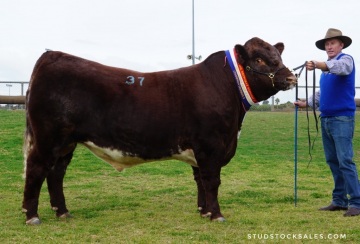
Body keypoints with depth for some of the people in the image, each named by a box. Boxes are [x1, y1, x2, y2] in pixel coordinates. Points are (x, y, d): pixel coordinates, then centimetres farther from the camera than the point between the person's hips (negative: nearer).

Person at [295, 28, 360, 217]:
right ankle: (339, 201, 15)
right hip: (326, 118, 8)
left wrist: (318, 65, -46)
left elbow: (340, 67, -31)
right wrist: (307, 103, 18)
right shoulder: (326, 69, 19)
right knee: (332, 161, 9)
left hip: (342, 118, -8)